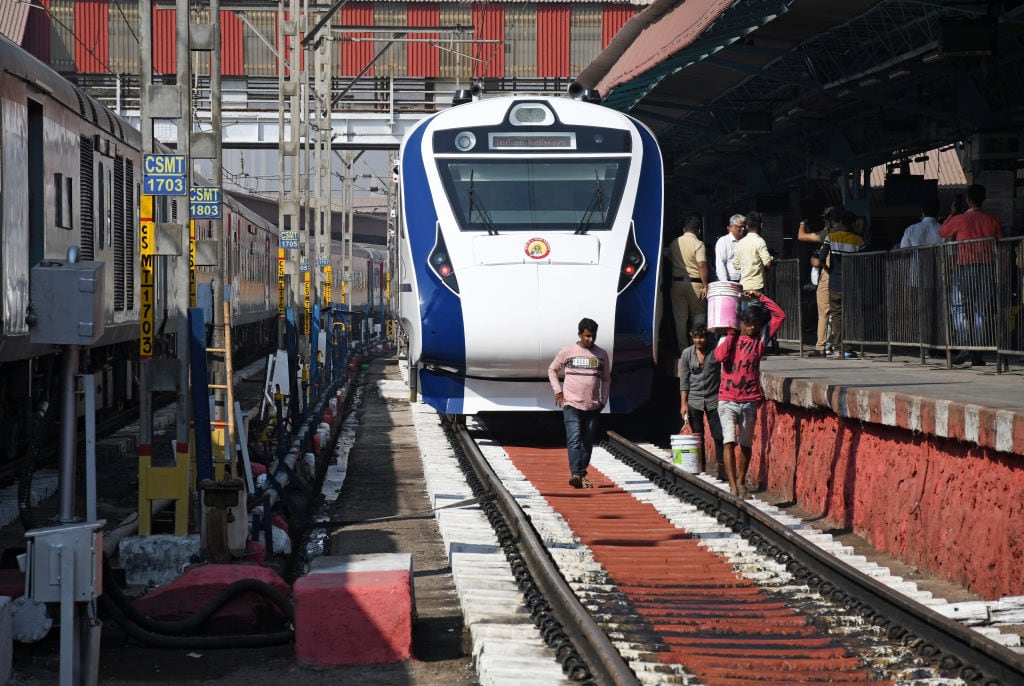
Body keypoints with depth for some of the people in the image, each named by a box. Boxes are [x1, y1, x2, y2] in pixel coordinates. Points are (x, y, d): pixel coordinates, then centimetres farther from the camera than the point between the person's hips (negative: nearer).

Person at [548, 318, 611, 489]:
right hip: (571, 404, -3)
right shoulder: (567, 351, 0)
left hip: (593, 406, 3)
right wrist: (557, 391, 2)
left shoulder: (601, 354, 9)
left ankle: (582, 475, 13)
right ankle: (575, 474, -23)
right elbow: (552, 370, 12)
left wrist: (603, 399, 10)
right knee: (574, 439, -15)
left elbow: (606, 378, 20)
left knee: (587, 442, 6)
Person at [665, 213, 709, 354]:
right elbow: (701, 265, -16)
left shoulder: (674, 243, 7)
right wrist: (705, 286, -12)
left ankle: (682, 348, 8)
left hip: (677, 283, 4)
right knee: (699, 315, 8)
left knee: (680, 317, 7)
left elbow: (669, 262, 15)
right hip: (694, 283, -4)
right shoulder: (698, 244, -9)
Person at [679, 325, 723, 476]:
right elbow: (684, 380, 4)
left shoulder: (716, 350, -4)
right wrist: (683, 403, -1)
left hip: (714, 400, -1)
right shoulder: (687, 354, 2)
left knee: (718, 435, -2)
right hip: (694, 400, 1)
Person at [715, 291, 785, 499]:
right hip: (728, 400, -2)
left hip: (750, 401, 2)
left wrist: (760, 298, 2)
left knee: (745, 444, 10)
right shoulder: (729, 338, 6)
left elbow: (780, 316, 4)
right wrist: (731, 333, -5)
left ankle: (741, 481, 27)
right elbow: (720, 356, -15)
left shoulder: (760, 339, 8)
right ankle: (733, 486, -19)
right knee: (729, 441, -15)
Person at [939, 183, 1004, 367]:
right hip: (987, 268, 2)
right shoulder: (992, 221, 4)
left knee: (960, 309, 4)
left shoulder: (959, 220, -1)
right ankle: (978, 354, 2)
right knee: (982, 311, 5)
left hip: (964, 268, -2)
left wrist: (952, 213, 30)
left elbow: (942, 232, 18)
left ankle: (964, 346, -14)